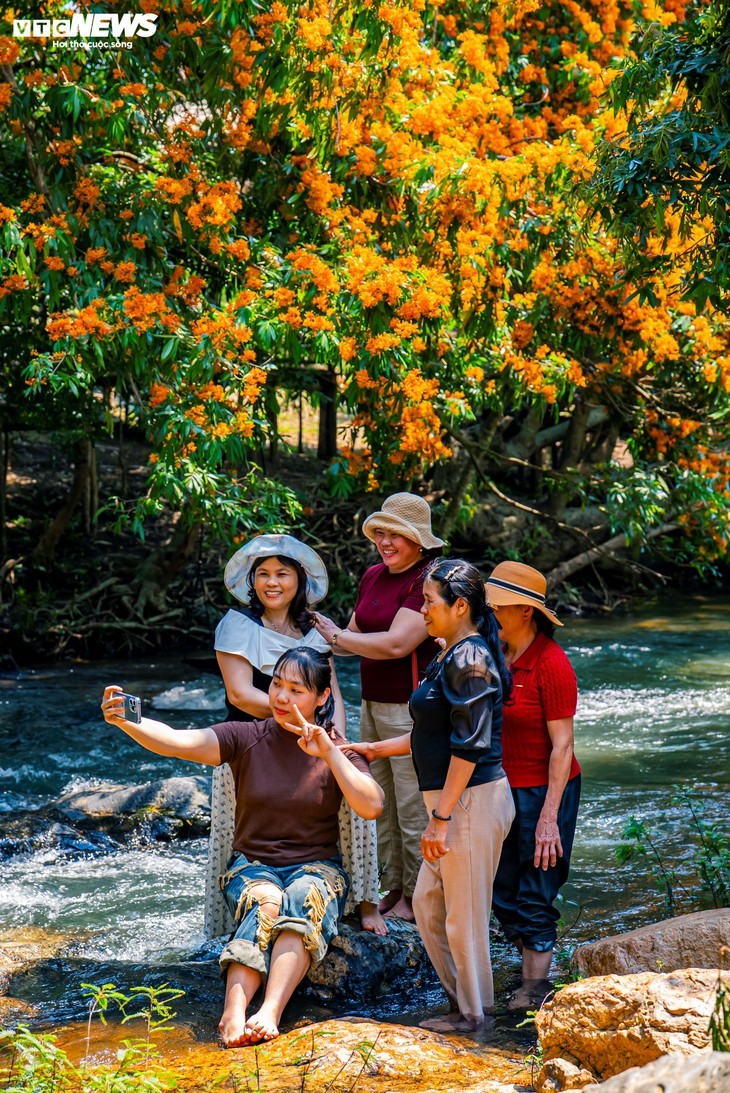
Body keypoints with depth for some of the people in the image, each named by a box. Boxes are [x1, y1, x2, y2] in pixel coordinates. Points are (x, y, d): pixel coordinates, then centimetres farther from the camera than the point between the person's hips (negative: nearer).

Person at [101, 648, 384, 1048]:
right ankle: (233, 1011, -51)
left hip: (316, 868, 0)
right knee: (266, 902, -35)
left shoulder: (338, 749, 4)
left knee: (303, 899, -35)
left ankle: (270, 1012, -51)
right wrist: (126, 722, -32)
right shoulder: (246, 738, 2)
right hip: (253, 865, 0)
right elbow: (177, 741, -14)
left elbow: (371, 807, -12)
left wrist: (329, 753, -17)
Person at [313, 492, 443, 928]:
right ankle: (392, 890, 25)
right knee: (381, 804, 14)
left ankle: (417, 898, 12)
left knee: (413, 807, 0)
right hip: (373, 704, 9)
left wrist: (336, 635, -12)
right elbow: (355, 637, 20)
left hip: (411, 708, -9)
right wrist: (320, 636, 1)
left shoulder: (428, 581, -15)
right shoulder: (373, 577, 11)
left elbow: (396, 643, -23)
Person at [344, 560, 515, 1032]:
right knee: (428, 903, 17)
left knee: (465, 913, 3)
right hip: (456, 801, 10)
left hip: (472, 799, -10)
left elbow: (469, 745, -22)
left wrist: (440, 817, -21)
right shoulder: (452, 657, 14)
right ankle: (463, 997, 30)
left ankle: (474, 1012, 18)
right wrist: (375, 749, 21)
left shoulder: (469, 660, -17)